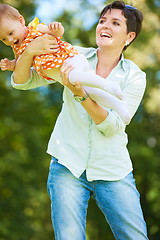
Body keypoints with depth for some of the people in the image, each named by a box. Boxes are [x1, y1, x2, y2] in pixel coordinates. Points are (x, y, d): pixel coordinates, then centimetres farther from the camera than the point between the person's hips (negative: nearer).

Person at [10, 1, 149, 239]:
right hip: (69, 166, 0)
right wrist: (30, 51, -21)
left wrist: (80, 94, -26)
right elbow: (21, 82, 0)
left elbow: (113, 126, -12)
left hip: (112, 172, 0)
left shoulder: (134, 76, 0)